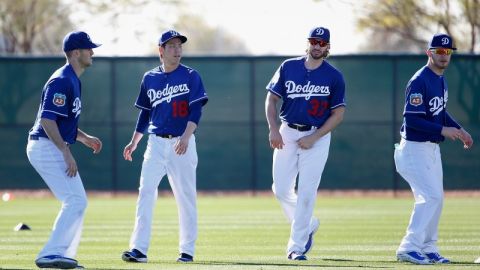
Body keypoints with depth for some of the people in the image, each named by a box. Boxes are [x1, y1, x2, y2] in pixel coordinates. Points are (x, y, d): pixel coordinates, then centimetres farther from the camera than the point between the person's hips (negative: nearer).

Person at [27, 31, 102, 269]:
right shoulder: (61, 81, -16)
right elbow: (47, 120, -23)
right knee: (75, 200, -16)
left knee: (77, 202, 13)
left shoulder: (73, 81, 17)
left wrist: (84, 138, 16)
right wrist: (66, 153, -25)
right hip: (46, 148, -11)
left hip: (54, 149, 11)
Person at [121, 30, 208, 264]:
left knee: (186, 196, 2)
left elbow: (196, 111, -8)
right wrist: (134, 142, 13)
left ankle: (187, 250, 11)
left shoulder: (190, 76, -1)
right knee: (146, 192, -10)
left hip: (182, 143, -2)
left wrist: (186, 137, -21)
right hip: (156, 143, 2)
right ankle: (139, 249, -15)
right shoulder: (150, 78, 10)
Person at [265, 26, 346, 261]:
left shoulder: (333, 76, -3)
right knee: (281, 189, 0)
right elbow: (271, 99, 6)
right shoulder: (288, 67, 3)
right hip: (287, 133, 3)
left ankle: (297, 246, -1)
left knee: (306, 192, -8)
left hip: (317, 137, -3)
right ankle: (308, 225, 25)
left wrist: (313, 138, -12)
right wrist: (273, 129, -8)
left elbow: (338, 113, -3)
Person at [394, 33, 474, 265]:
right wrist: (443, 130, -26)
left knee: (435, 198, 12)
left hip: (432, 148, 10)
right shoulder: (420, 81, -19)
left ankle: (428, 249, 21)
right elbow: (411, 119, -24)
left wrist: (459, 129, 11)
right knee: (431, 196, -17)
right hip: (415, 148, -10)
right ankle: (409, 248, -16)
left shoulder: (441, 80, 12)